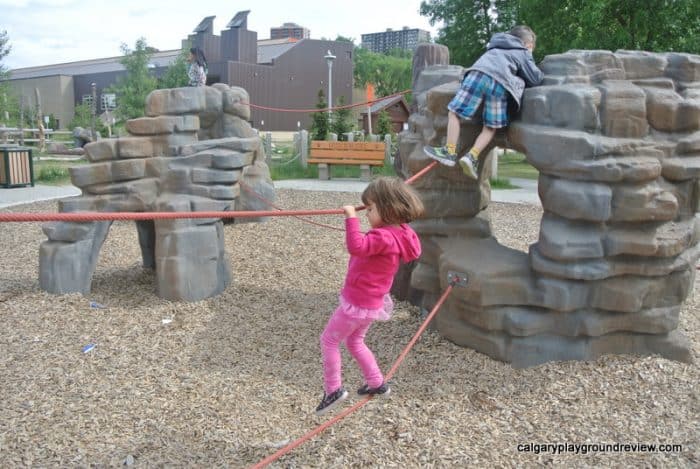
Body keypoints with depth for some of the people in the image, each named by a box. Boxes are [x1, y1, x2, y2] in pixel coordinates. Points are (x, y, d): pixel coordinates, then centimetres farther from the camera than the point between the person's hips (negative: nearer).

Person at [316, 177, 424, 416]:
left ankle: (333, 389, 13)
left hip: (357, 302, -10)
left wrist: (351, 217, -37)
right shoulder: (395, 233, 4)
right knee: (355, 341, 26)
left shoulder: (384, 237, -26)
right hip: (370, 303, 10)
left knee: (329, 340, 6)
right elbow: (366, 248, 20)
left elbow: (356, 247, -42)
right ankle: (377, 383, 34)